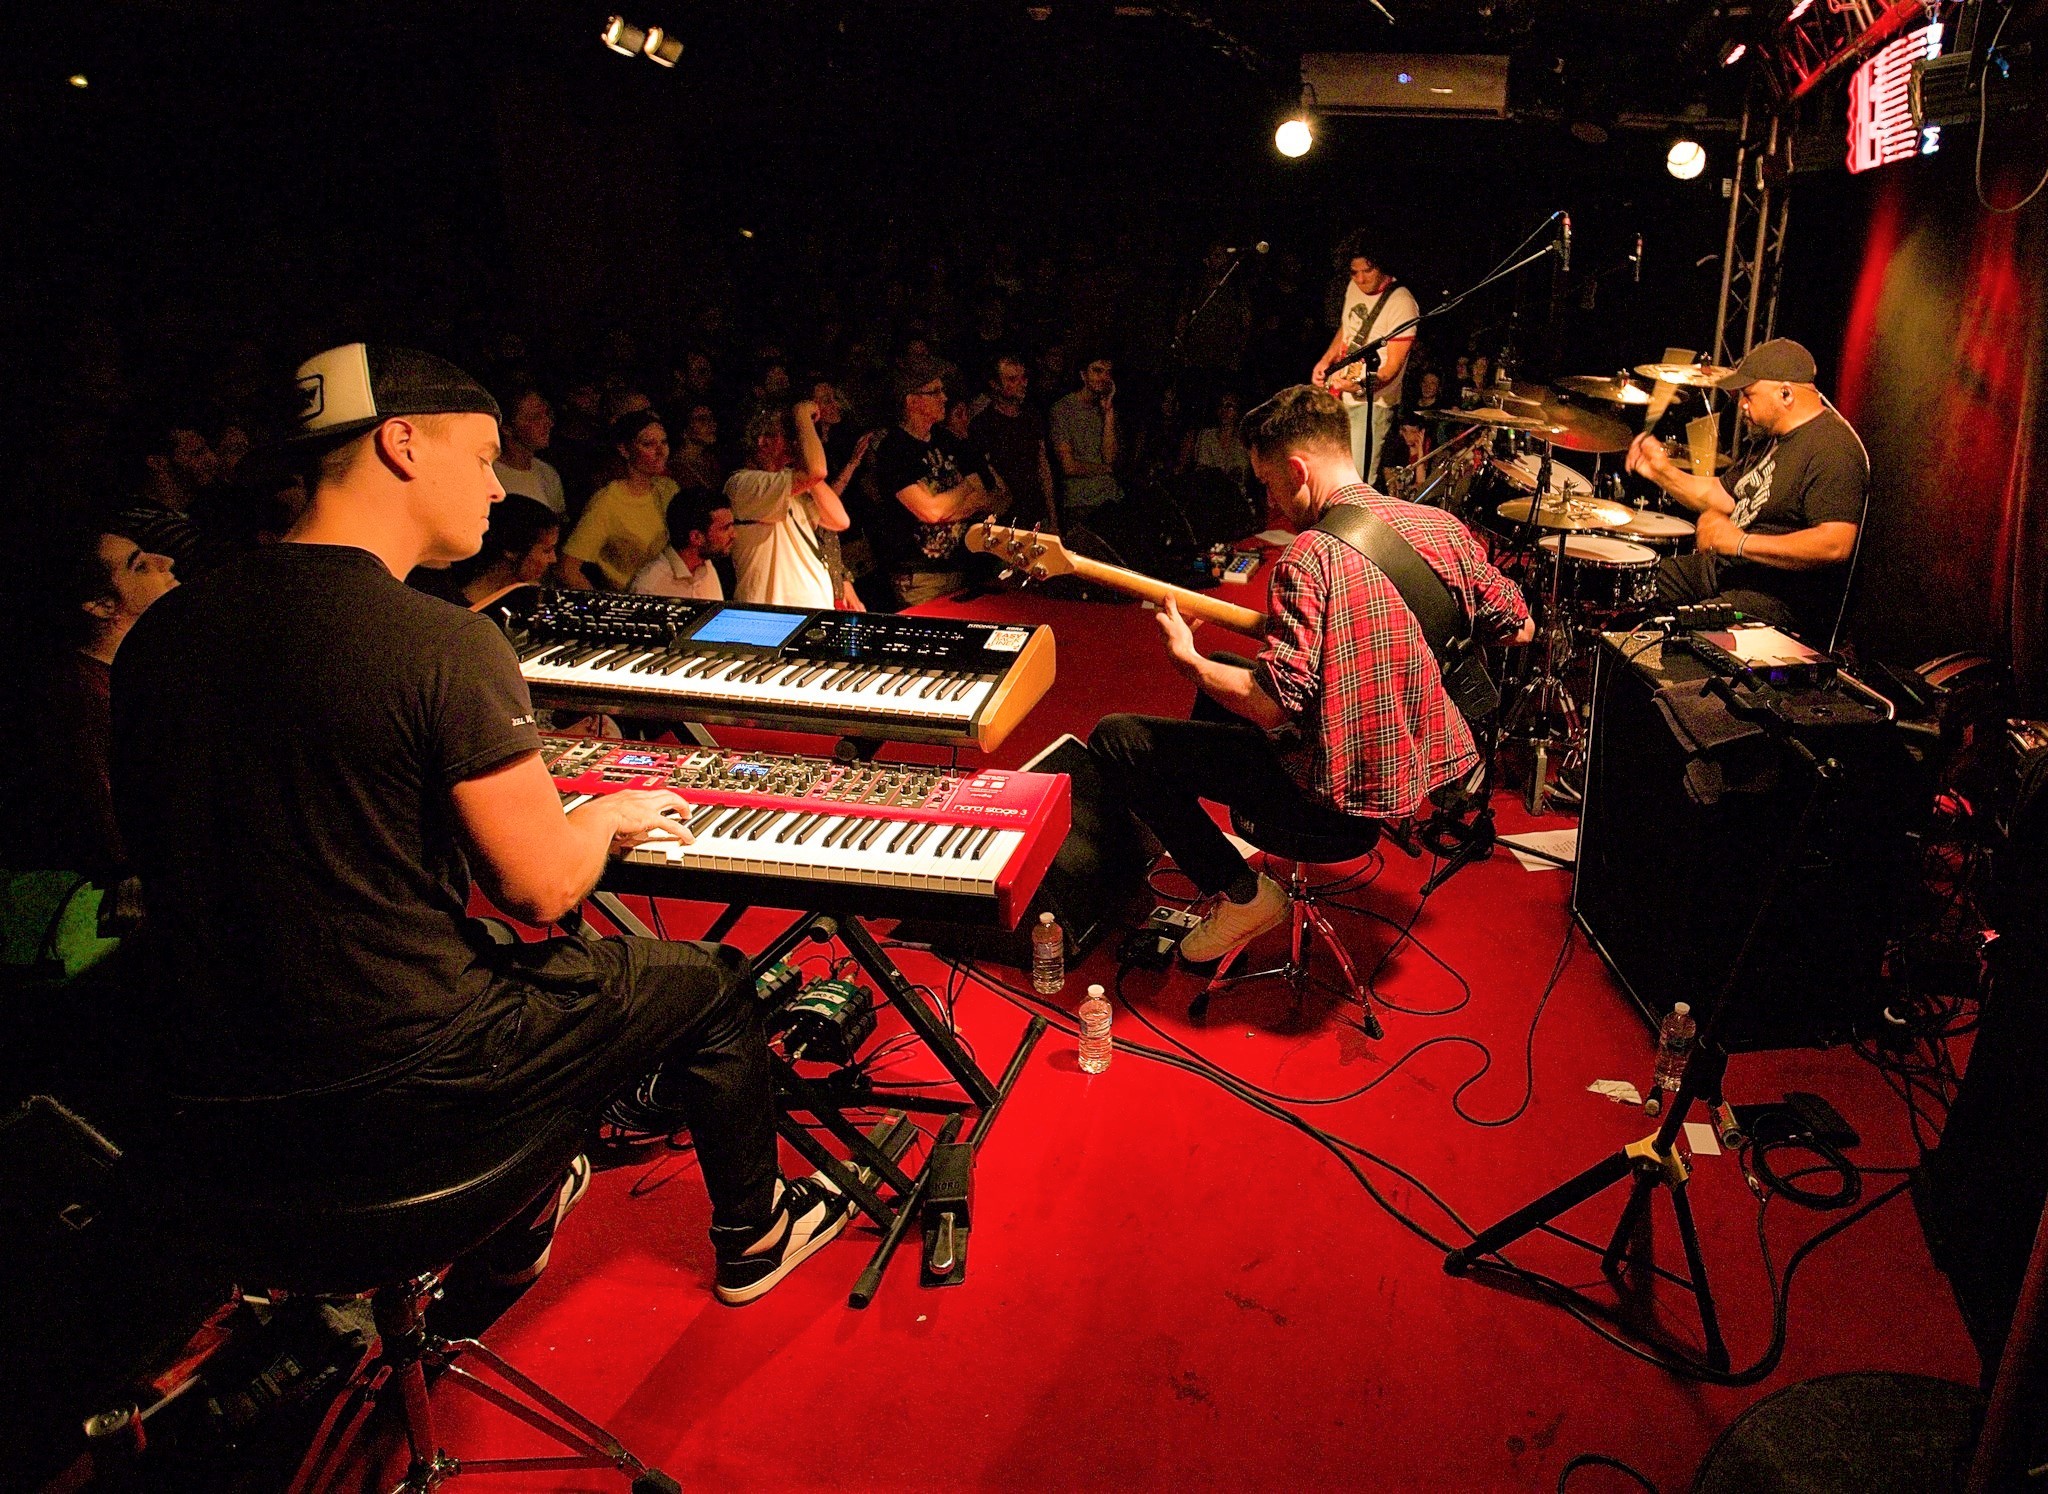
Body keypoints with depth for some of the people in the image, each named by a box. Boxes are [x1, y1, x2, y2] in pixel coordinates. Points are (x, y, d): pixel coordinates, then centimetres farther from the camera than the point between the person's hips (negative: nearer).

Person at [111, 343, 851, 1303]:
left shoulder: (158, 633, 1)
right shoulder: (443, 644, -21)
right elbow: (542, 888, -17)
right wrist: (611, 816, 5)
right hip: (389, 1103, -7)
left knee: (525, 971, 34)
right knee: (710, 981, 14)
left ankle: (515, 1230, 48)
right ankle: (753, 1238, 36)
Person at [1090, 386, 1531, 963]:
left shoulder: (1310, 556, -24)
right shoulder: (1443, 526, -2)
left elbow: (1274, 705, -28)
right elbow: (1520, 629, 10)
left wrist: (1184, 659, -12)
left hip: (1340, 791, -9)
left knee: (1116, 739, -3)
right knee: (1222, 670, 29)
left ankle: (1242, 894, 4)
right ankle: (1211, 844, 43)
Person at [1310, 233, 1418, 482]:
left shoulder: (1401, 302, -18)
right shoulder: (1354, 288, 6)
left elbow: (1393, 367, -20)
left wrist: (1361, 385, -38)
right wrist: (1325, 361, 6)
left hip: (1372, 402, -8)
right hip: (1339, 396, 8)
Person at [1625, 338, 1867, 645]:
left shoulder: (1833, 449, -20)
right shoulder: (1774, 438, 14)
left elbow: (1836, 544, -30)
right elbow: (1723, 495, 22)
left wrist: (1741, 542, -29)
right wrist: (1663, 472, 8)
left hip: (1786, 600, -10)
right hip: (1729, 568, 11)